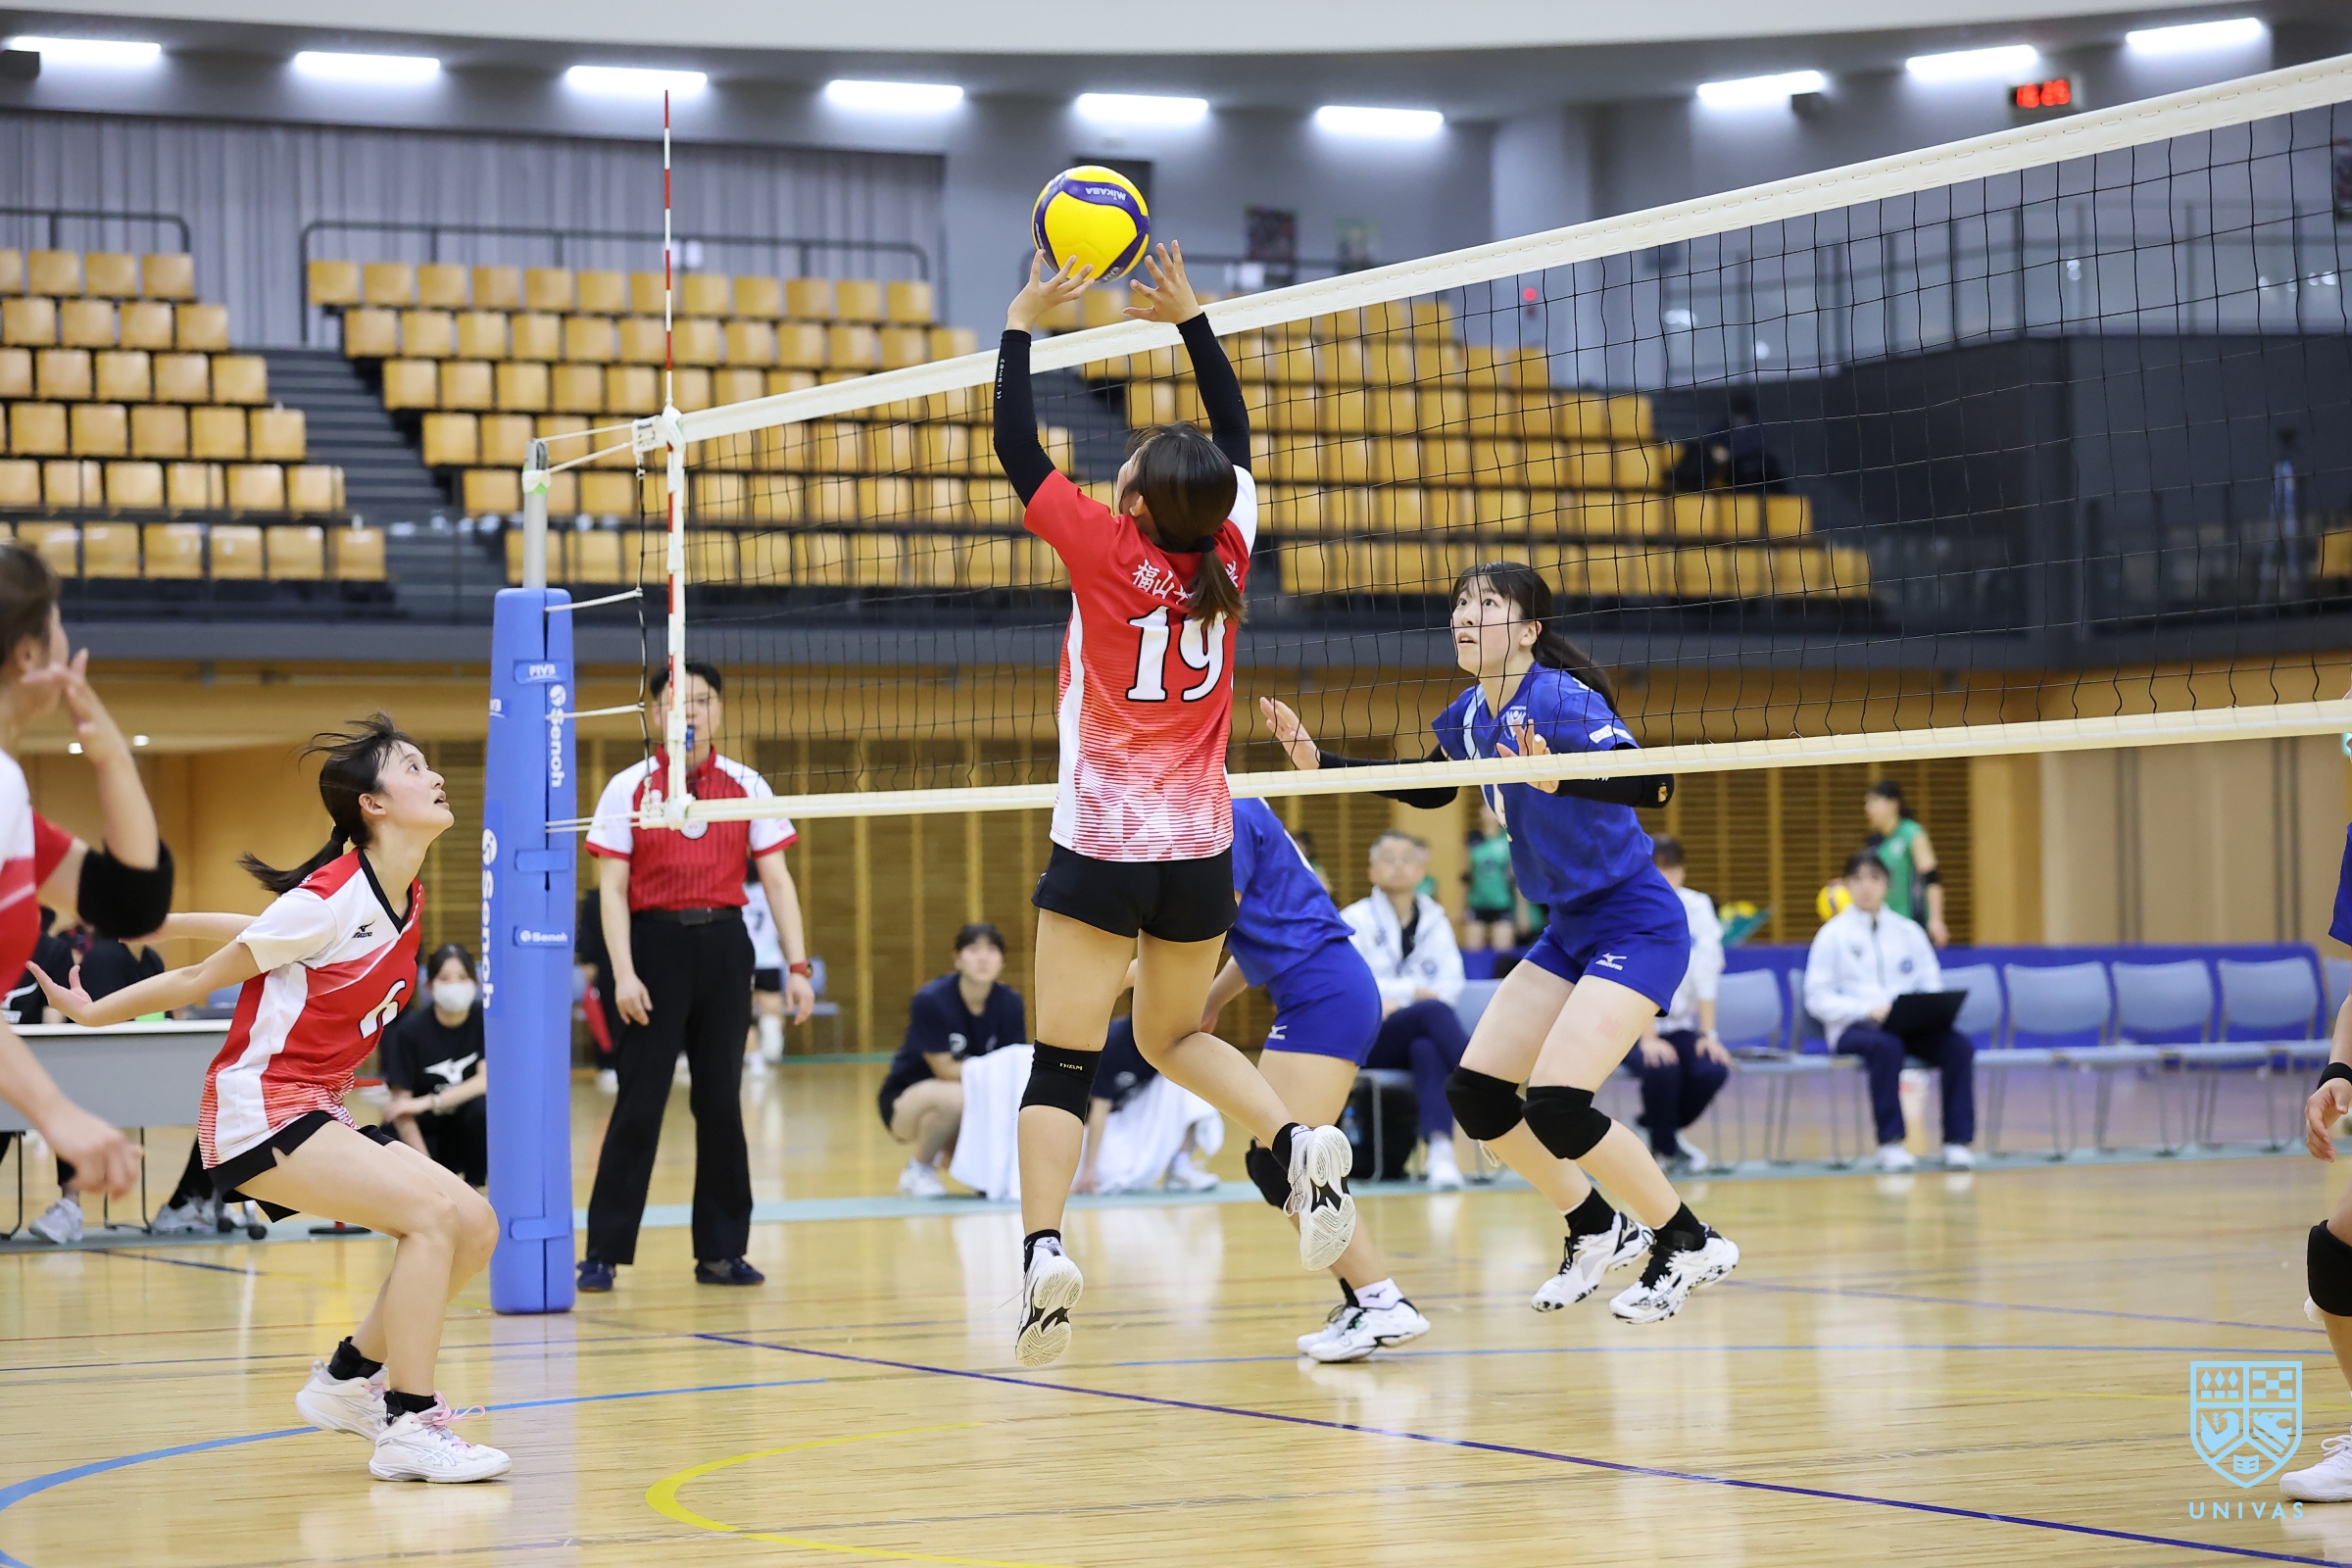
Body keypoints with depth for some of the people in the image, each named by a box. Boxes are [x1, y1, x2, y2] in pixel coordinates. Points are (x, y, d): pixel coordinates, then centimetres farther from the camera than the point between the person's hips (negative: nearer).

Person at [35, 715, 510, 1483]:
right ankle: (409, 1426, -20)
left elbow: (272, 929, 19)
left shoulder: (406, 900, 6)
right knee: (434, 1211, -23)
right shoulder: (332, 898, -19)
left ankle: (348, 1377, 14)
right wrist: (92, 1013, 3)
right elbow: (202, 979, -6)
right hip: (259, 1109, -9)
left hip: (319, 1114, 9)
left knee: (474, 1225, -1)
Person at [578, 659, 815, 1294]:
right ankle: (603, 1252, 1)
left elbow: (777, 881, 7)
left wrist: (796, 966, -1)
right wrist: (623, 973, -12)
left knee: (721, 1100, 4)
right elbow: (612, 888, -2)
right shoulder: (629, 788, 1)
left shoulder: (746, 787, 7)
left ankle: (721, 1251, 12)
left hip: (724, 944, 2)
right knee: (639, 1103, -5)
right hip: (656, 944, -2)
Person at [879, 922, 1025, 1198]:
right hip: (906, 1099, -5)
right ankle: (918, 1171, -10)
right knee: (955, 1097, -38)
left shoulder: (1010, 1003, -8)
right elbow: (945, 1069, -19)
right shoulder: (930, 1001, -21)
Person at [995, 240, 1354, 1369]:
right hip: (1201, 854, 4)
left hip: (1100, 851, -4)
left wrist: (1024, 320, 7)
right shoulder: (1224, 550, -1)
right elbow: (1236, 435, 16)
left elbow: (1015, 446, -2)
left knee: (1062, 1063, -3)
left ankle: (1043, 1251, -18)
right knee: (1174, 1036, 21)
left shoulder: (1106, 550, -11)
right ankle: (1300, 1145, -2)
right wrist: (1188, 317, 17)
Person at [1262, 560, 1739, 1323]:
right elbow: (1430, 790, 25)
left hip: (1637, 925, -9)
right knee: (1474, 1093, 3)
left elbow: (1653, 782, -33)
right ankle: (1597, 1229, 22)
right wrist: (1319, 760, 18)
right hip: (1569, 932, 9)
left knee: (1554, 1104, -20)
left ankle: (1690, 1243, -1)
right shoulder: (1470, 715, 5)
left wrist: (1558, 778, -48)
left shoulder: (1560, 700, -19)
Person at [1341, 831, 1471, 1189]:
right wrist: (1413, 992, -16)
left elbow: (1451, 984, 3)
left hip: (1424, 1033, 3)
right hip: (1368, 1041, -3)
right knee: (1433, 1012, -34)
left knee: (1427, 1049, -36)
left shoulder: (1435, 920, 14)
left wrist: (1398, 1001, -14)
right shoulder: (1355, 920, 2)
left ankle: (1439, 1149, -56)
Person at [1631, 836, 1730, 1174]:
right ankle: (1666, 1148, -5)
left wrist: (1708, 1035, -14)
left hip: (1683, 1024, 3)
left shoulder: (1698, 907, -1)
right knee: (1661, 1068, -33)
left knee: (1713, 1069, -24)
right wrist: (1648, 1039, -28)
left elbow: (1706, 975, -6)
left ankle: (1661, 1130, 6)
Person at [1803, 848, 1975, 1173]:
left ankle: (1957, 1141, -23)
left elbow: (1932, 987, 16)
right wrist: (1867, 1010, -16)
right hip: (1852, 1027, -3)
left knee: (1959, 1045, -26)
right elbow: (1817, 997, -1)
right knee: (1886, 1046, -39)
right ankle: (1890, 1143, -34)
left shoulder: (1909, 932, 17)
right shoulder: (1833, 935, 6)